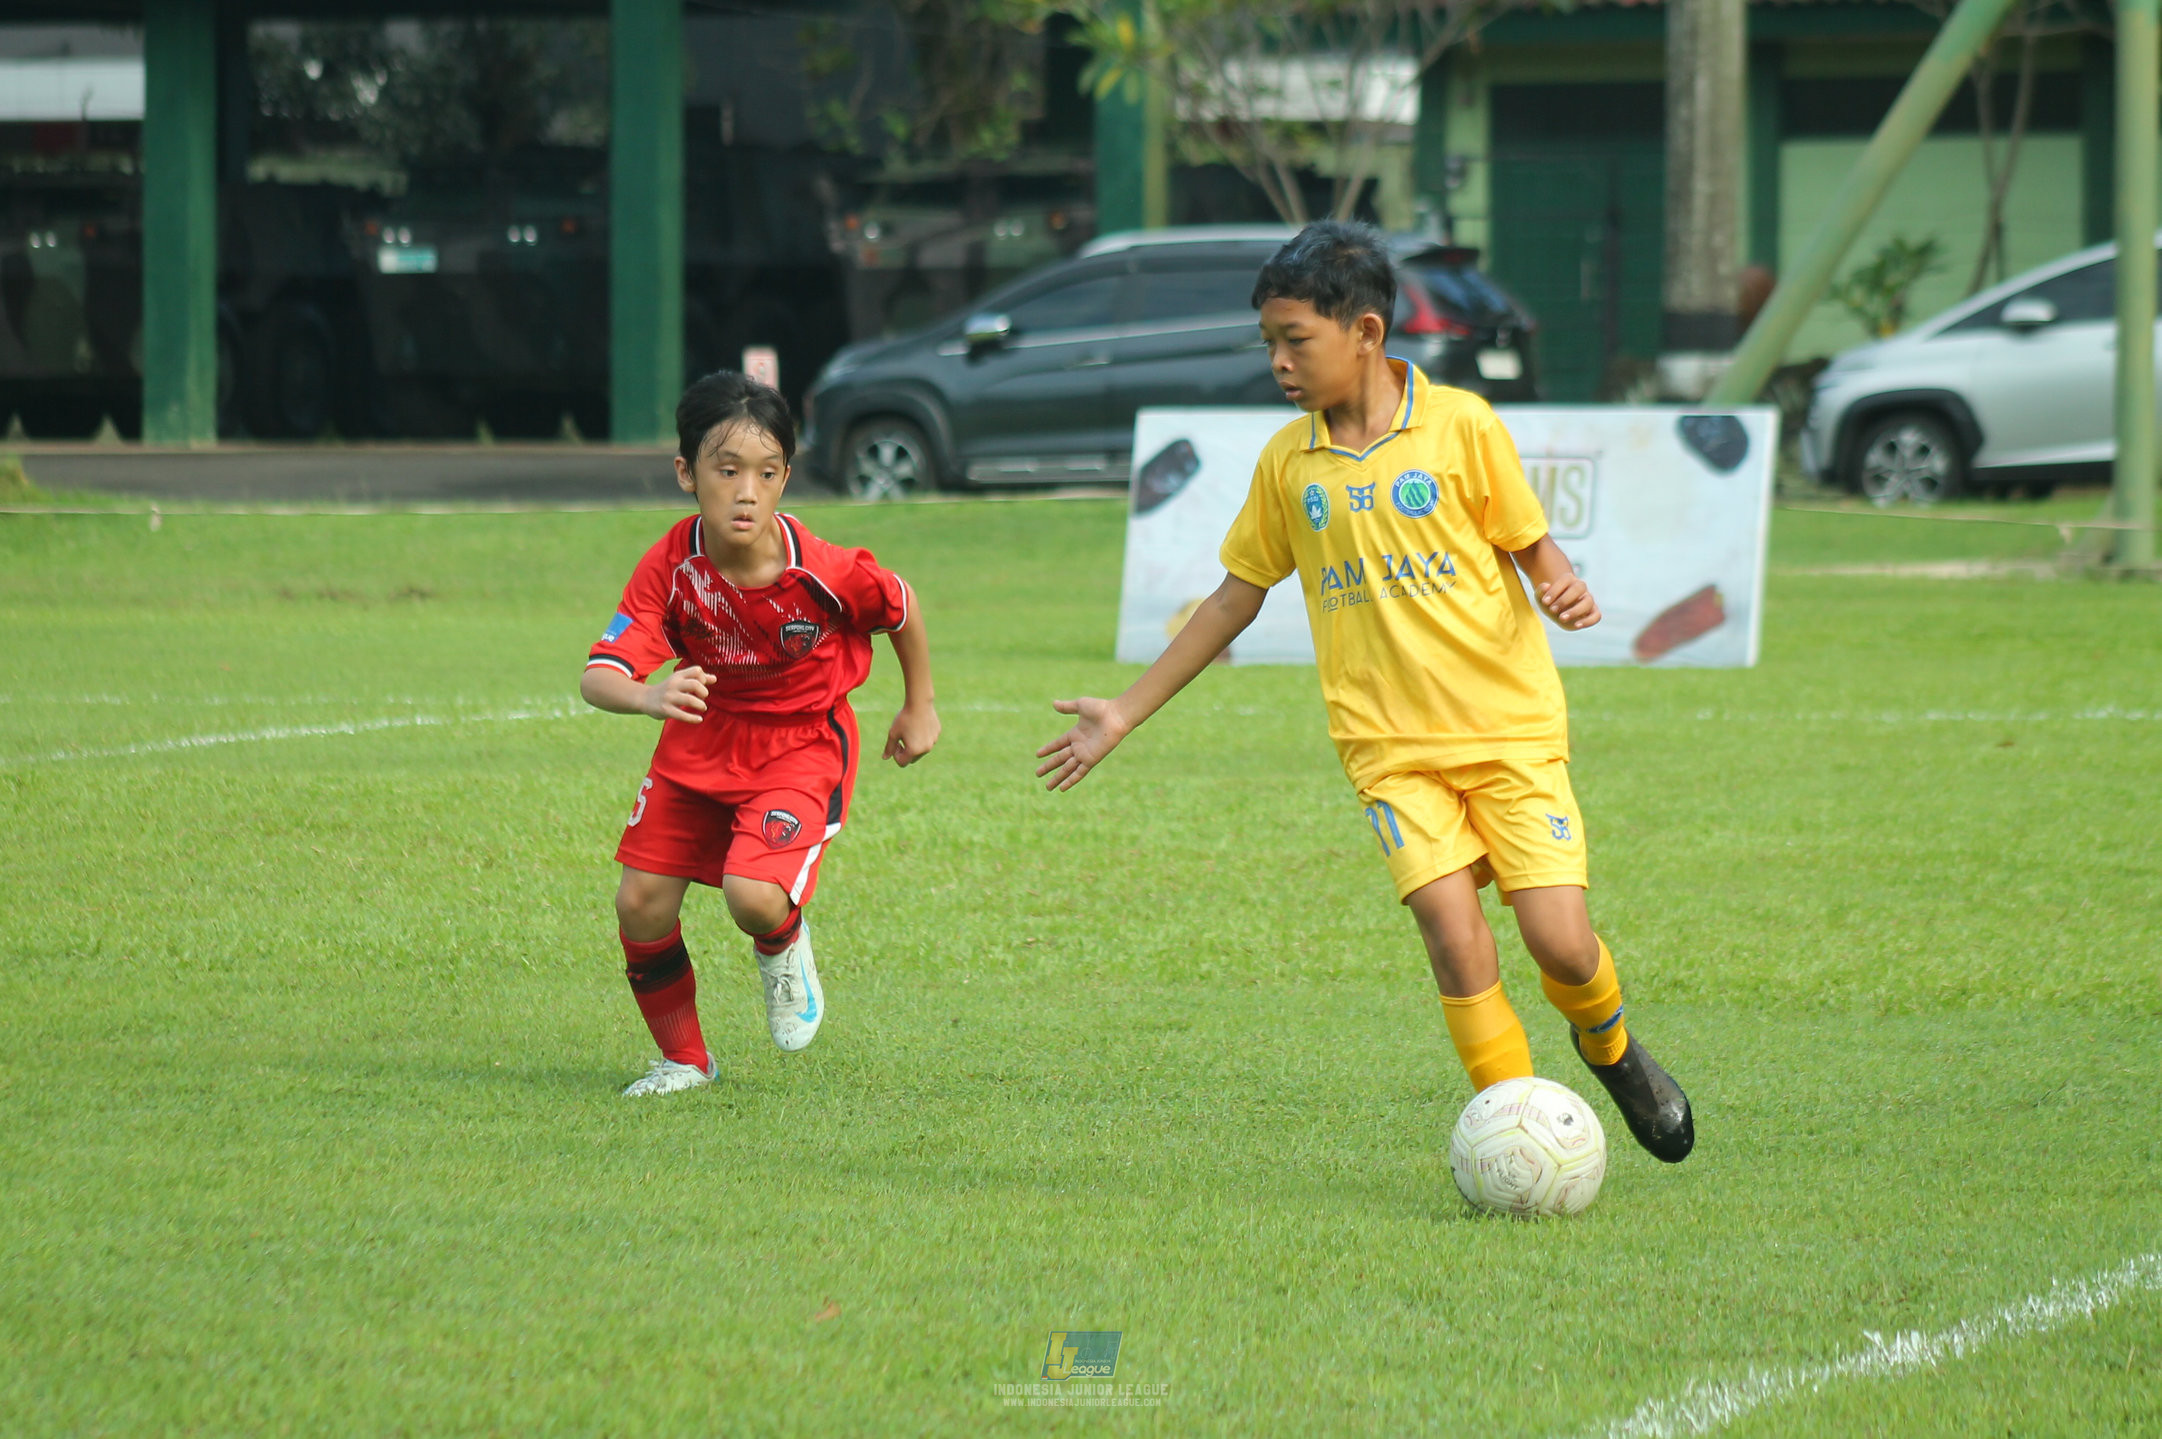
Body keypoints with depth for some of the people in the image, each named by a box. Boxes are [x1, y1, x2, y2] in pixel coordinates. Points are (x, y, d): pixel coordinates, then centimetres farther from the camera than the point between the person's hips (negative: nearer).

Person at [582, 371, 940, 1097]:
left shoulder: (822, 572, -27)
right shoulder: (671, 567, -23)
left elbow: (902, 609, -4)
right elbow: (598, 676, -30)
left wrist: (920, 707, 9)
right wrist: (650, 696, -53)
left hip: (802, 743, -3)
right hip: (702, 737, 3)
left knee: (754, 896, -25)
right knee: (641, 903, -3)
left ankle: (785, 947, 15)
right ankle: (683, 1058, 21)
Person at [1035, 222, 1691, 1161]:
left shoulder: (1461, 425, -4)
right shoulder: (1287, 464, 6)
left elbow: (1531, 544, 5)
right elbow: (1236, 598, 16)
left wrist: (1563, 590, -19)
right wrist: (1124, 715, 17)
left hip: (1508, 727, -2)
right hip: (1390, 746, 2)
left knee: (1561, 943, -9)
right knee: (1451, 927, -19)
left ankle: (1610, 1049, 25)